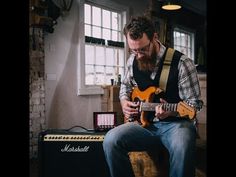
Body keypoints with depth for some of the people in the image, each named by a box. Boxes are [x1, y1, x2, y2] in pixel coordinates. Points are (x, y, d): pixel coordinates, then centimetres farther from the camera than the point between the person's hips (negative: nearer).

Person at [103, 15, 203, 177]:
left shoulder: (182, 63, -11)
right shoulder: (132, 61, 5)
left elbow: (195, 103, -7)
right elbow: (125, 85, 24)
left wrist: (172, 110, -26)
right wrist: (124, 101, 3)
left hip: (176, 122, -4)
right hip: (144, 122, 4)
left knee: (182, 148, -39)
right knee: (111, 140, -24)